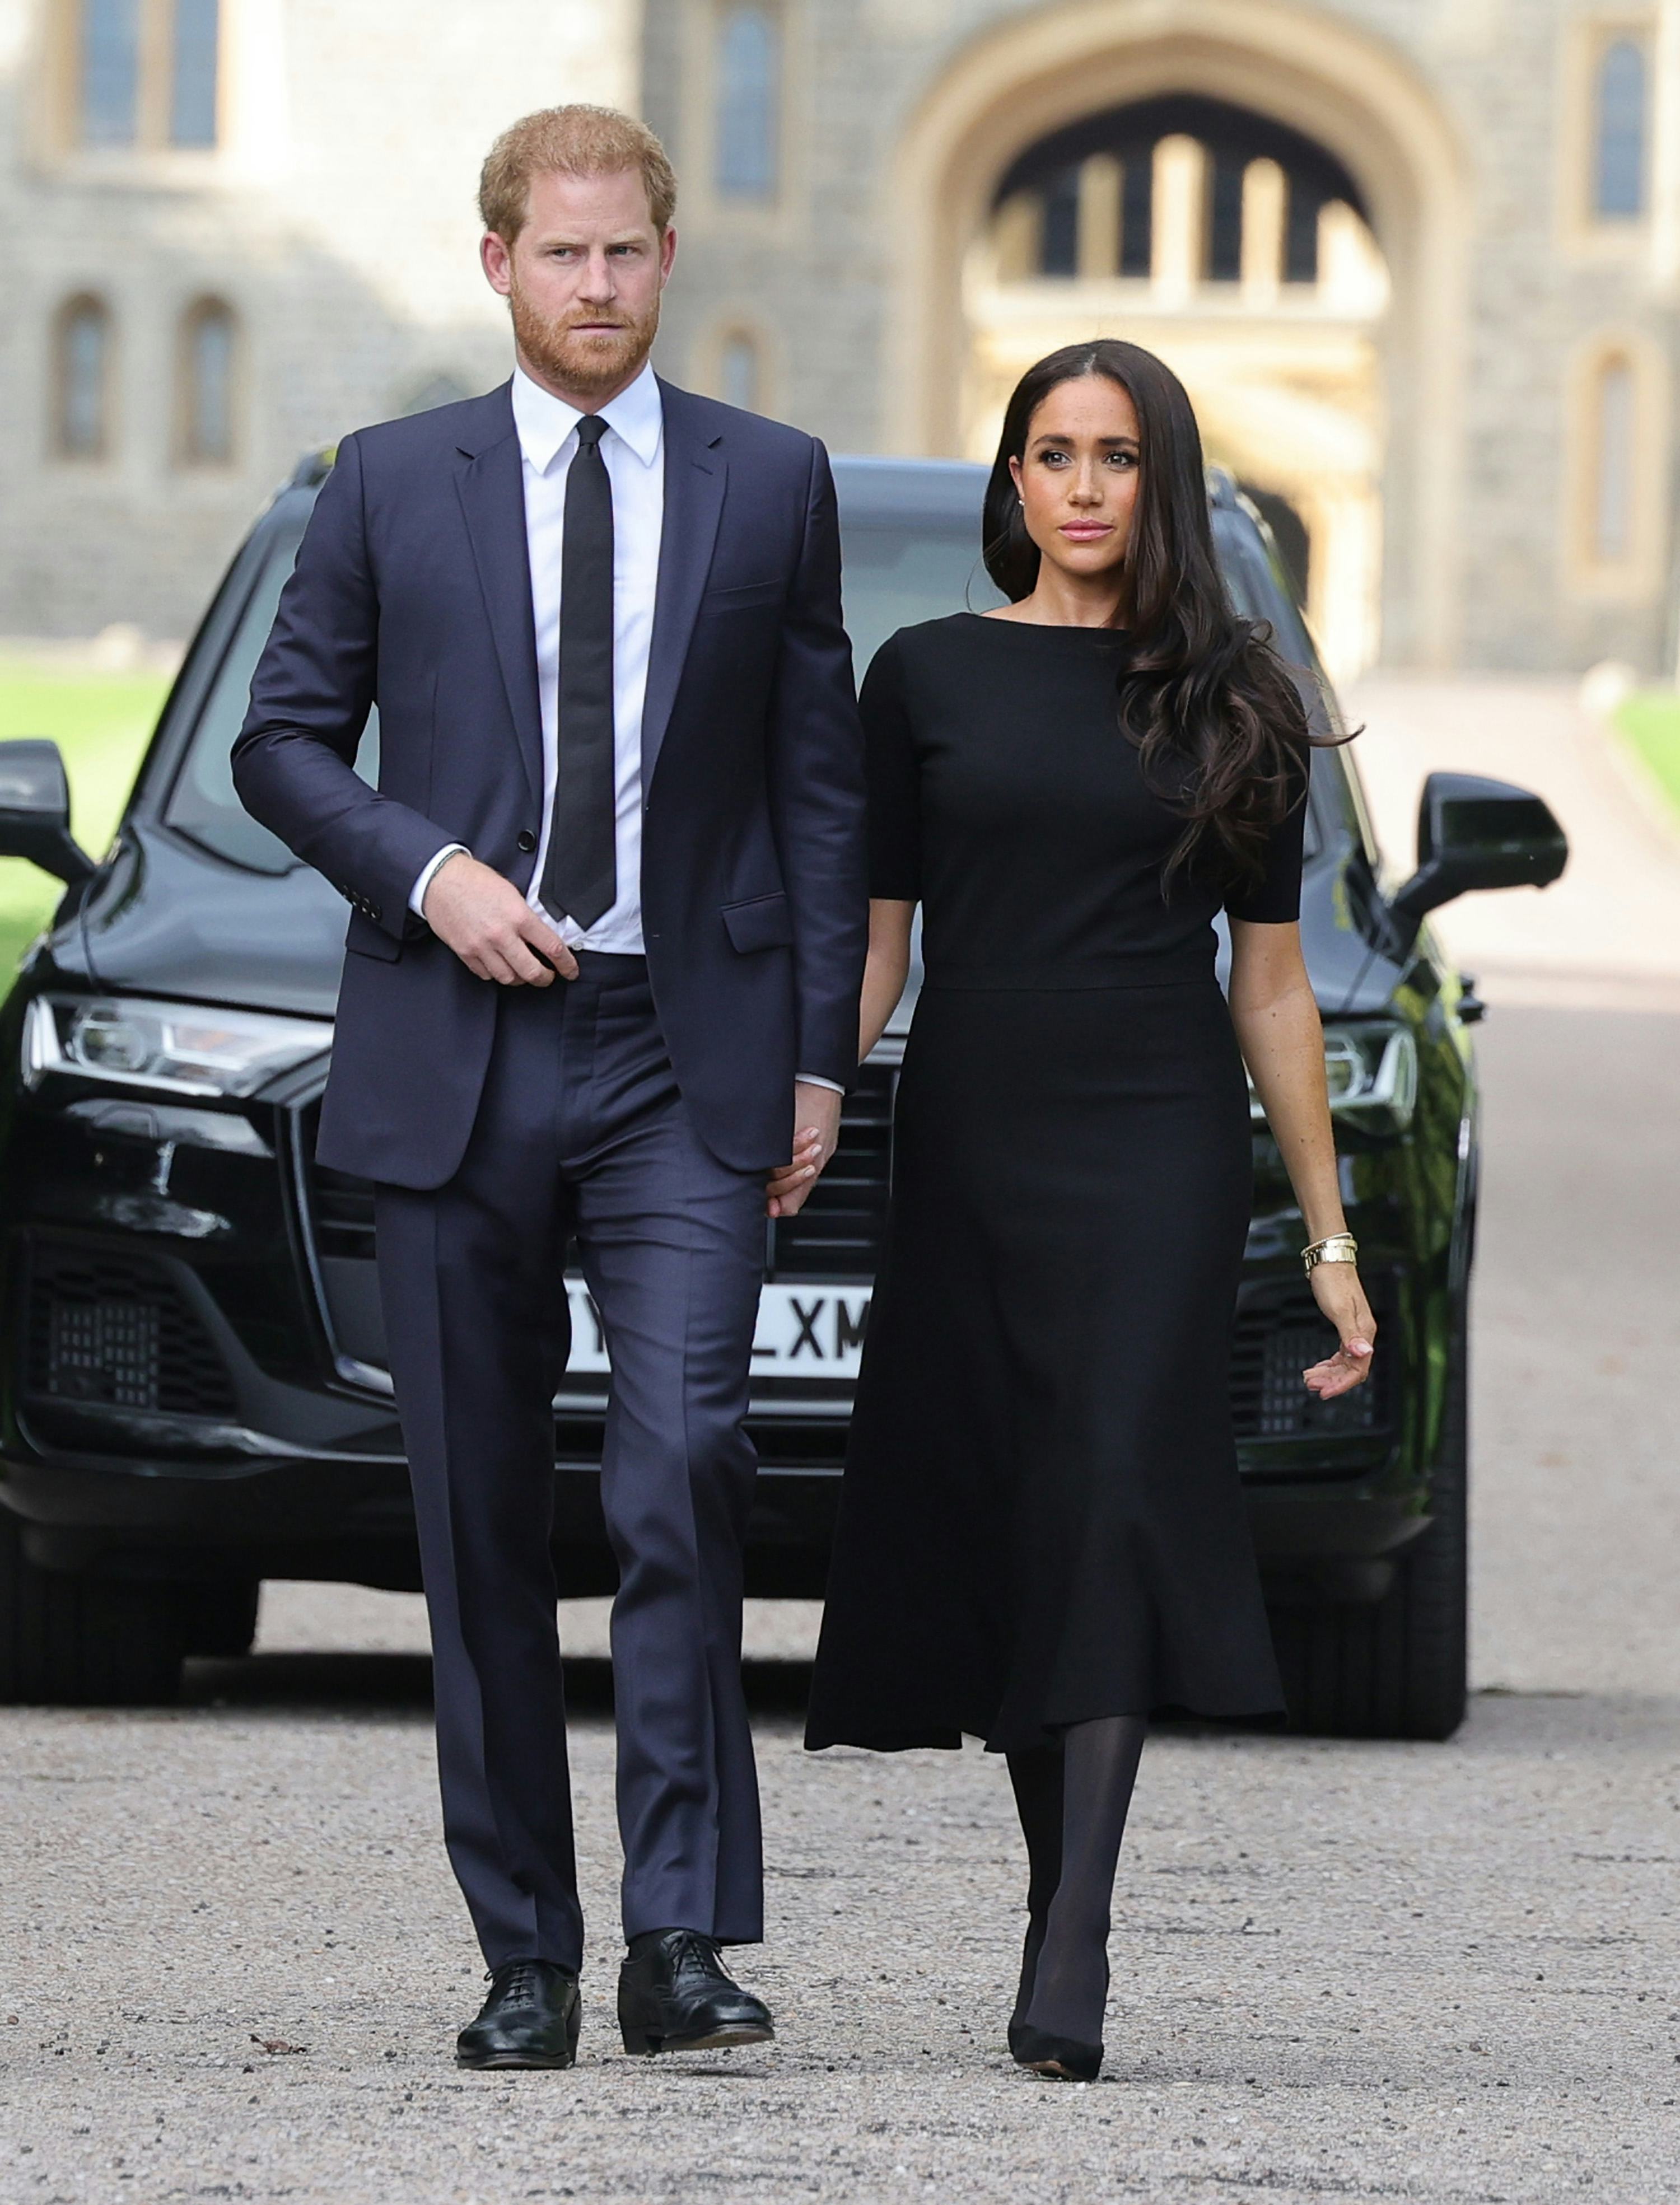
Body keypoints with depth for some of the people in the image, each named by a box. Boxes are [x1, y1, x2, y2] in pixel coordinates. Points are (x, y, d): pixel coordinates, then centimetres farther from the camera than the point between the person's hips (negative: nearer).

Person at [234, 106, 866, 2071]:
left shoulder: (772, 486, 8)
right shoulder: (393, 484, 7)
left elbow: (820, 783, 9)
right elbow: (283, 739, 10)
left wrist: (820, 1055, 3)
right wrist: (428, 871, -8)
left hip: (685, 1059, -1)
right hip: (454, 1059, 1)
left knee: (681, 1468, -18)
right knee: (481, 1525, 3)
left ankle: (680, 1939, -16)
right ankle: (526, 1962, 10)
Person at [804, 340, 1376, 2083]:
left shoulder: (1227, 698, 8)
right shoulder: (927, 678, 8)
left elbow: (1270, 985, 10)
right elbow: (873, 944, 8)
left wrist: (1330, 1235, 9)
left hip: (1159, 1151, -2)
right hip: (968, 1144, 2)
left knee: (1113, 1500, -16)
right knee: (998, 1527, 3)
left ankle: (1071, 1952, -24)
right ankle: (1064, 1898, 17)